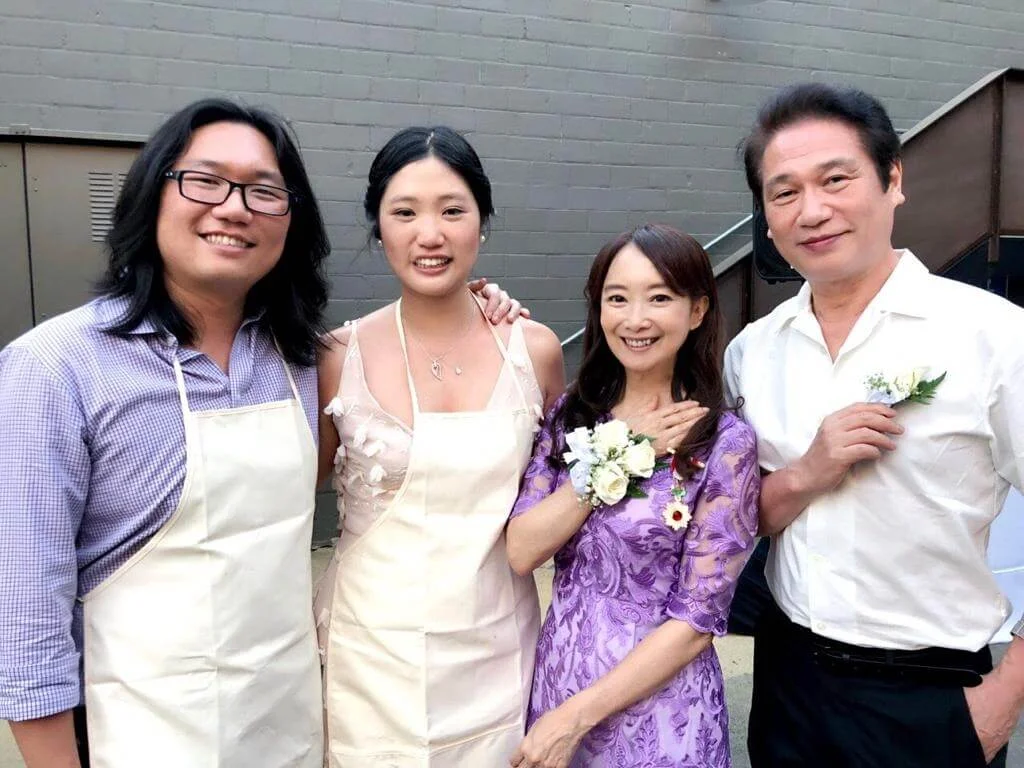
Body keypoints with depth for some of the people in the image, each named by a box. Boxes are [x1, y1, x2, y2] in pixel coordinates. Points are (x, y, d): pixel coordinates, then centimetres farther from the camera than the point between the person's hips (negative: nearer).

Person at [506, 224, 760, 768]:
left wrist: (574, 718, -15)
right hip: (553, 679, 4)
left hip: (656, 713, -3)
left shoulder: (726, 443, -15)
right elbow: (519, 553, -10)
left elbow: (697, 621, -14)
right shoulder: (571, 416, -2)